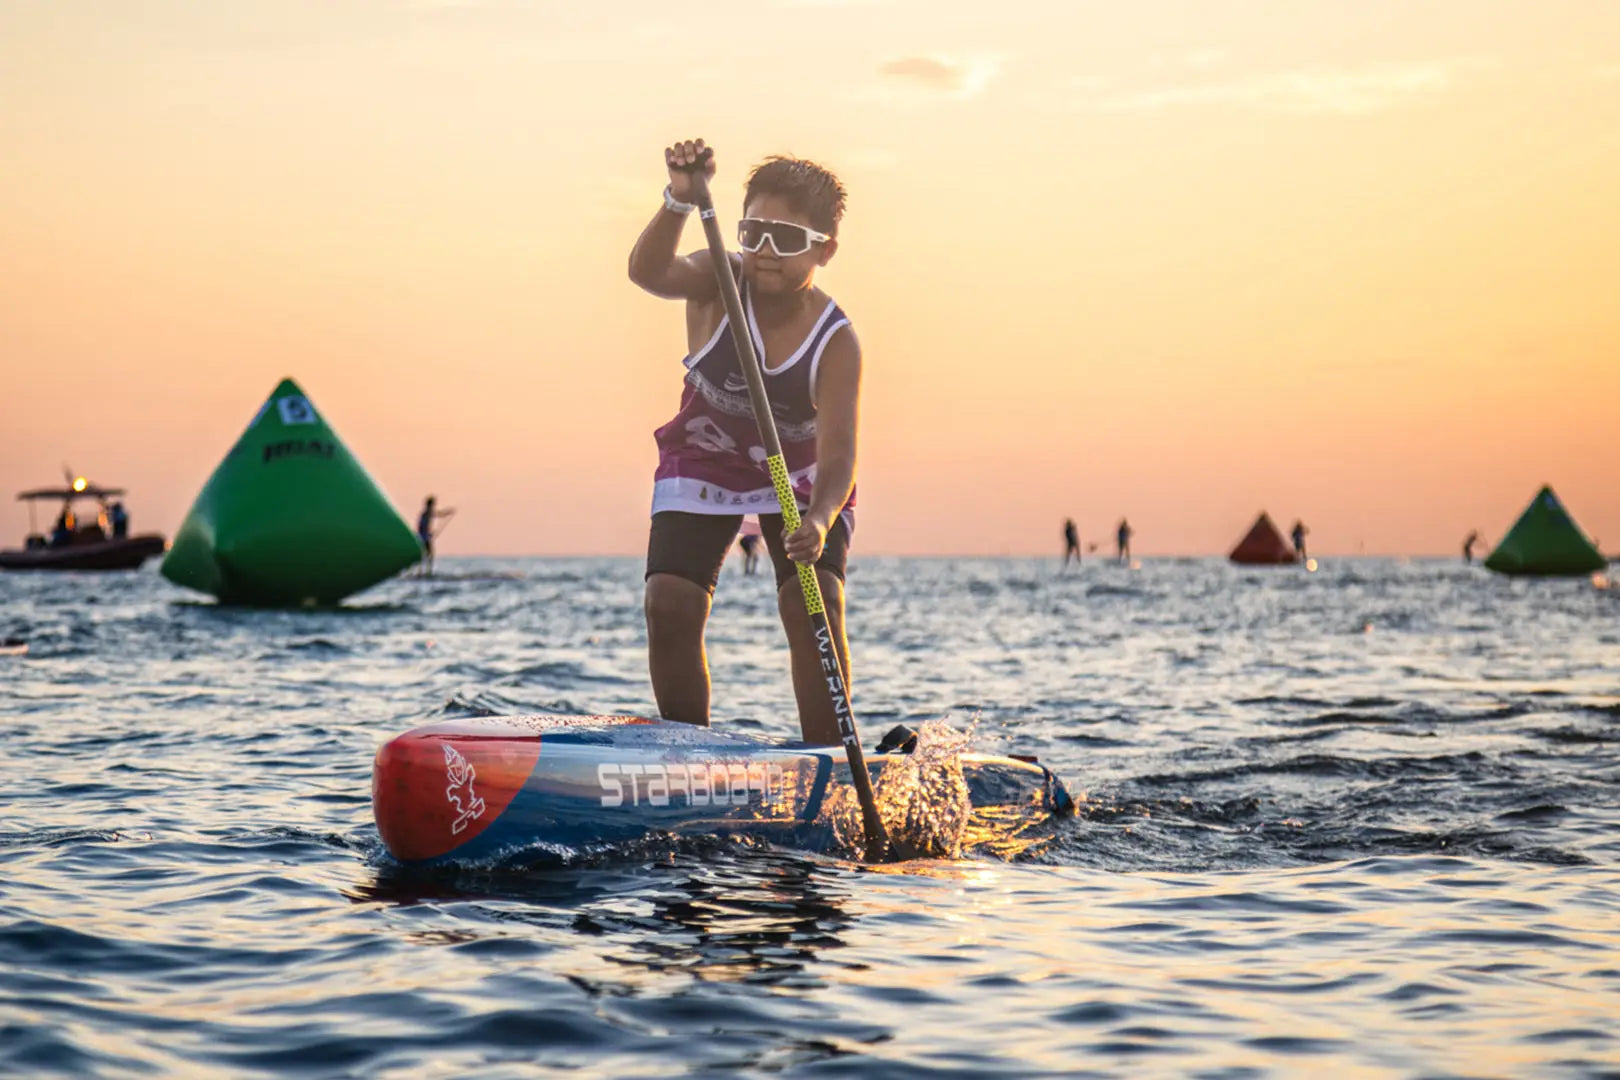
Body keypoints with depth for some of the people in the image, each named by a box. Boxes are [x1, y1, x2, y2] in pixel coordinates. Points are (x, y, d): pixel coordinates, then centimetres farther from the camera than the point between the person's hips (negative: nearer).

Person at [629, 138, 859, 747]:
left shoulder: (836, 341, -25)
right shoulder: (716, 285, -22)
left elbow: (837, 452, -33)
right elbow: (648, 273, -44)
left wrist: (819, 521, -53)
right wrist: (679, 201, -63)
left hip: (799, 474, -1)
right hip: (704, 464, 1)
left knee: (815, 605, -20)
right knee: (669, 604, -13)